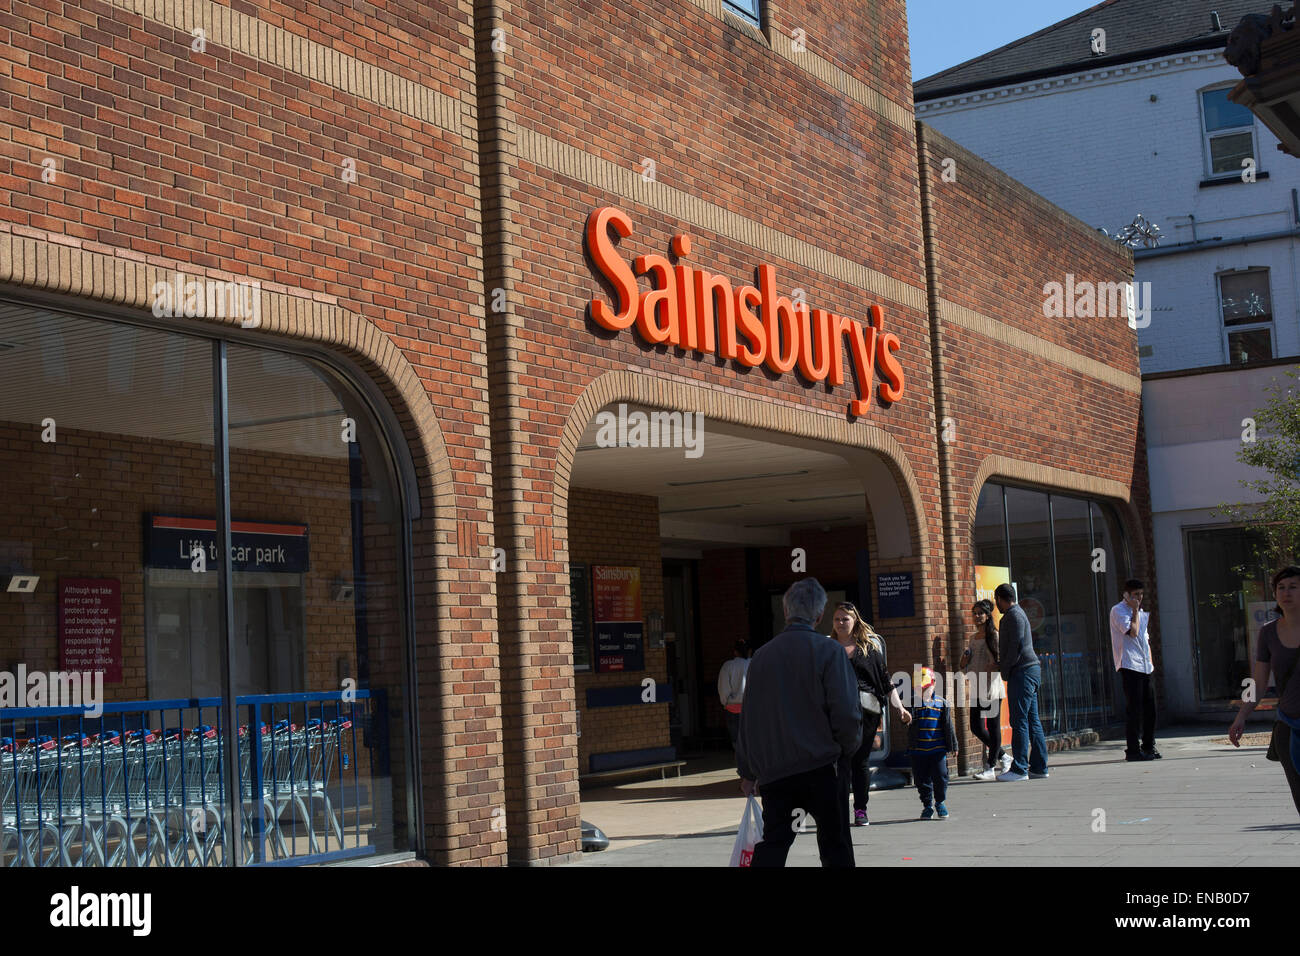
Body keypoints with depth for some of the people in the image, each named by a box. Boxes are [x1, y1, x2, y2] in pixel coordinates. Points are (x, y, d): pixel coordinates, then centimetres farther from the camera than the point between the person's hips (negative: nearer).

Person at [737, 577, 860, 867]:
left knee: (772, 845, 4)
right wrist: (849, 748, 9)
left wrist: (747, 771, 19)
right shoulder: (828, 650, -6)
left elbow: (748, 717, 11)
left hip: (772, 770, 3)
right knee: (835, 844, 8)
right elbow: (847, 713, -11)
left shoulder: (761, 656, 6)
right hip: (820, 767, -3)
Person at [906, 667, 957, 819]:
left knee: (940, 776, -1)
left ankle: (940, 802, 22)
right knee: (922, 779, 6)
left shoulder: (941, 703, 3)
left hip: (938, 748, 0)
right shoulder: (912, 702, 1)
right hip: (917, 749, 0)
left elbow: (948, 725, 7)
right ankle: (927, 805, 21)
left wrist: (952, 746, 8)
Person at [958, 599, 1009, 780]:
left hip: (991, 687, -8)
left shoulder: (994, 635, -4)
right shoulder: (974, 638, 18)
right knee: (976, 727, 6)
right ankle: (1003, 756, 22)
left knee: (993, 726, -3)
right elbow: (963, 665, 24)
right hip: (977, 688, 8)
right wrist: (964, 659, 4)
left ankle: (990, 767, -1)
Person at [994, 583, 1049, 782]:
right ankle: (1039, 767, 10)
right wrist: (1002, 666, 15)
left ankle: (1019, 768, -11)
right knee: (1032, 720, 9)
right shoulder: (1016, 614, 22)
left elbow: (1015, 646, -17)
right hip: (1031, 669, 10)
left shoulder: (1013, 616, -10)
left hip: (1022, 671, -10)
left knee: (1019, 721, -10)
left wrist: (1004, 670, -10)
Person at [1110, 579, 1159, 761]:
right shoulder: (1118, 611, -5)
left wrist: (1150, 662, 15)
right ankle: (1133, 750, -5)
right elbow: (1132, 631, -19)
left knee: (1149, 707, 8)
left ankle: (1149, 746, 18)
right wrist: (1135, 610, -8)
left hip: (1145, 667, 8)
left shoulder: (1141, 613, 21)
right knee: (1134, 708, -8)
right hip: (1129, 666, -8)